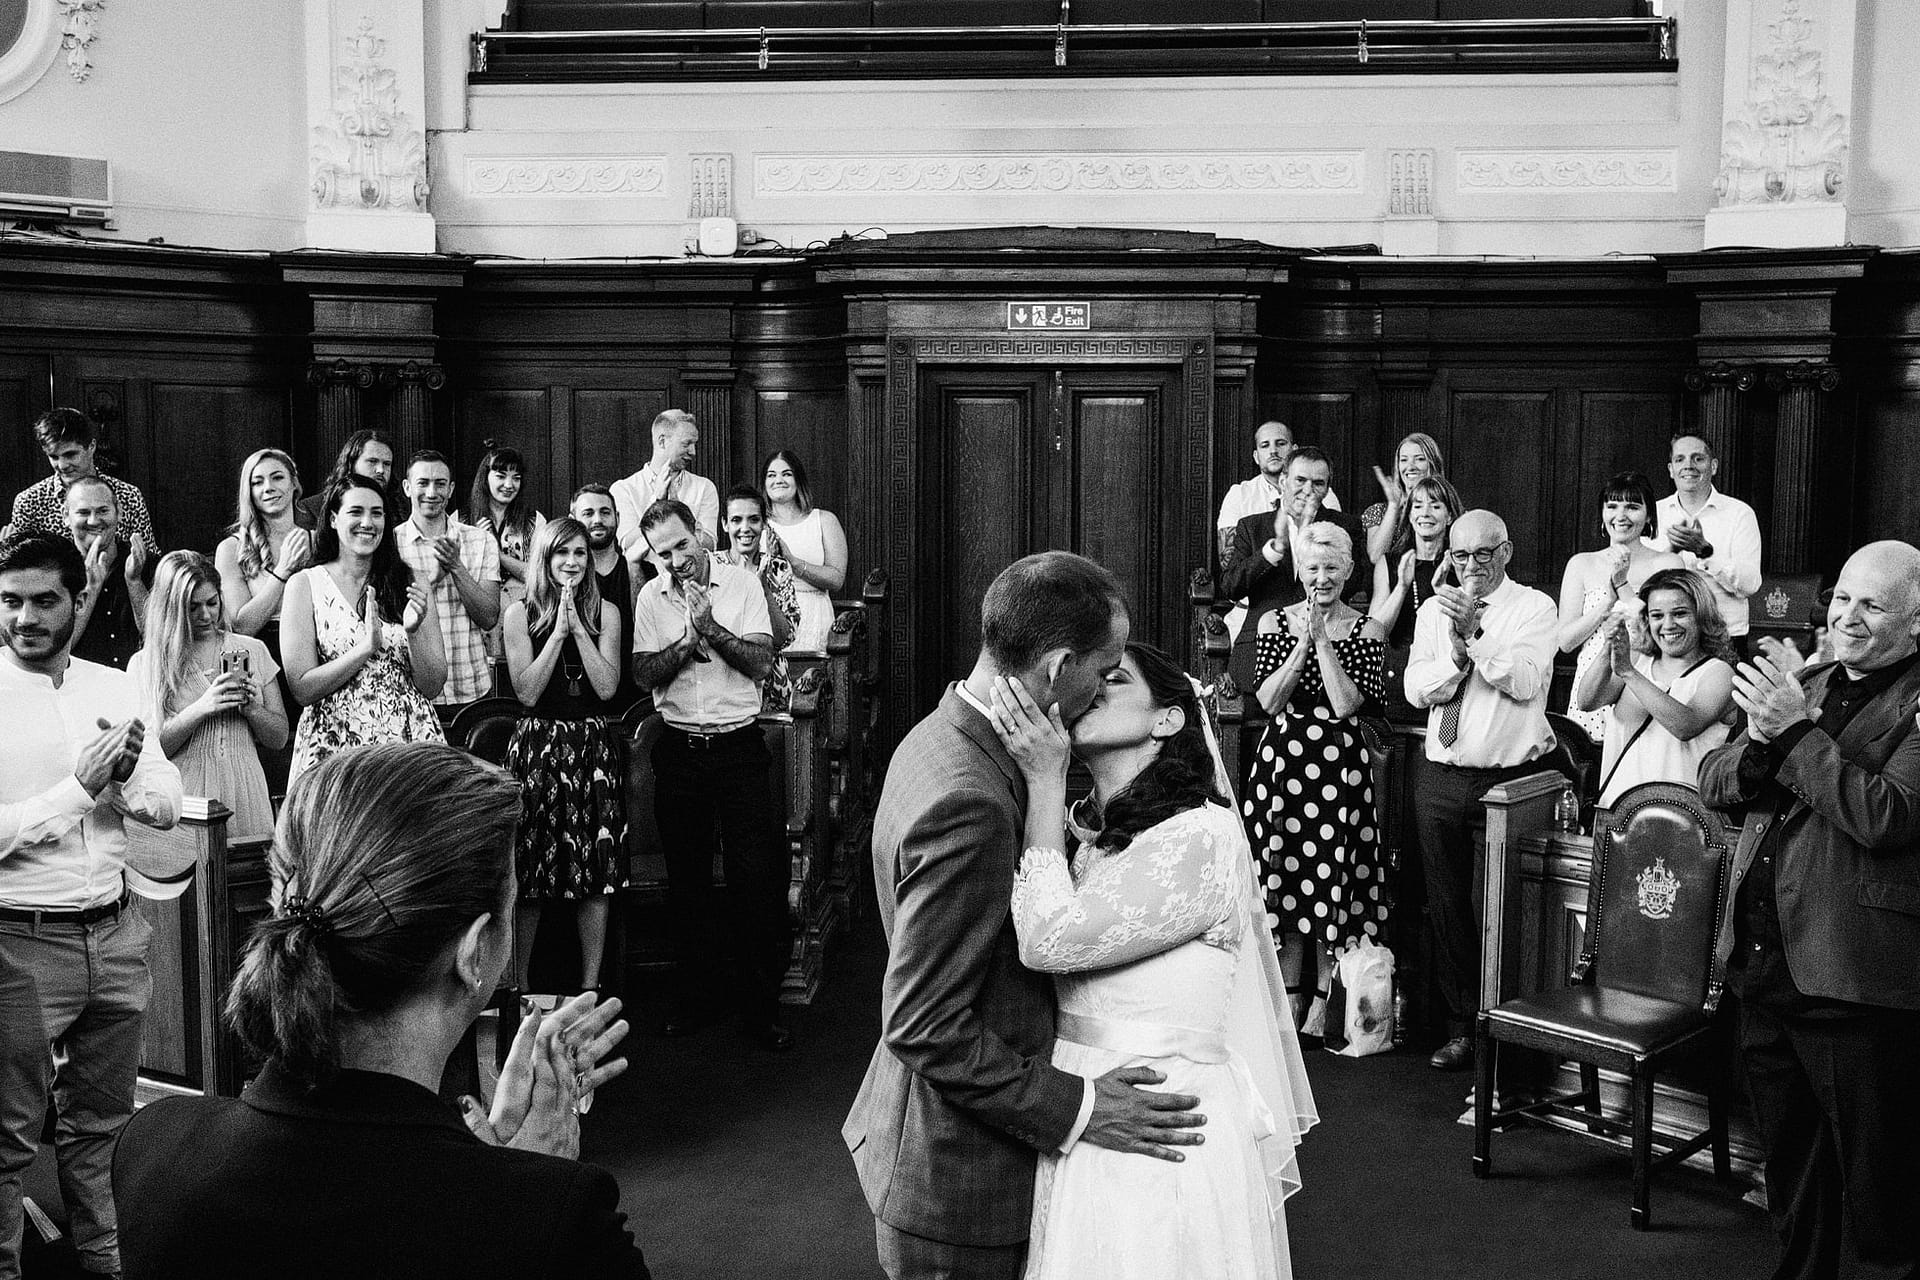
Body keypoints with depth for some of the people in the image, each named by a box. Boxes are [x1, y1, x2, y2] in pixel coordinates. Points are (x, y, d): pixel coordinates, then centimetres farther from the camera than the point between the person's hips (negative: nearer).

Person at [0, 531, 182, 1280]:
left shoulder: (115, 688, 7)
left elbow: (165, 807, 5)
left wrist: (127, 779, -14)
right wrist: (79, 787, -20)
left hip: (115, 935, 5)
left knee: (102, 1124, 17)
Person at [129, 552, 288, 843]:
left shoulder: (252, 651, 9)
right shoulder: (145, 664, 2)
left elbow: (279, 739, 11)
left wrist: (251, 709, -8)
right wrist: (201, 708, -16)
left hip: (244, 797, 2)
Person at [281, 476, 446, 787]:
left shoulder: (408, 584, 8)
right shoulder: (305, 585, 2)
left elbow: (432, 687, 5)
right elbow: (302, 689, -6)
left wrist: (414, 632, -12)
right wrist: (368, 646, -16)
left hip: (408, 738, 2)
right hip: (334, 743, -2)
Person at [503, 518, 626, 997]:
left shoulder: (605, 613, 6)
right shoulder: (521, 613, 2)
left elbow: (607, 687, -4)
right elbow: (527, 692, -7)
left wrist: (578, 627, -10)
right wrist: (559, 631, -11)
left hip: (595, 743, 2)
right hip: (539, 744, -1)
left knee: (598, 868, 1)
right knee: (528, 872, 0)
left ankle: (591, 985, 10)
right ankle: (518, 985, 13)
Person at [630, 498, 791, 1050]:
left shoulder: (743, 584, -2)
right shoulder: (651, 596, 5)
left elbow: (762, 662, -8)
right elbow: (644, 673, -2)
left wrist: (711, 628, -20)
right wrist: (688, 640, -16)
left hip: (739, 747, -2)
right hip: (679, 750, 2)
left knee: (757, 878, -4)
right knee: (687, 879, 9)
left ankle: (760, 1005, 5)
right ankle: (694, 998, 21)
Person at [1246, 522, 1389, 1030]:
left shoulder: (1365, 630, 0)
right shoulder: (1275, 623, 5)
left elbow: (1346, 704, -11)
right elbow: (1268, 699, -6)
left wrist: (1322, 640, -13)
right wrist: (1304, 642, -12)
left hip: (1339, 765, -2)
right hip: (1282, 761, 2)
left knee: (1334, 879, 0)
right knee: (1284, 874, 5)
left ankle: (1324, 1000, 11)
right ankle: (1290, 993, 17)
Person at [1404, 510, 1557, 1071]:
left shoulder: (1534, 607, -1)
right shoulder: (1434, 610, 10)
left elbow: (1527, 681, -16)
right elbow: (1415, 689, -1)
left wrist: (1475, 633, -24)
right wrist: (1456, 649, -17)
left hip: (1510, 777, -4)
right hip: (1441, 777, 4)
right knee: (1446, 906, 9)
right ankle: (1461, 1027, 21)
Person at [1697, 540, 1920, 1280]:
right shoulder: (1807, 685, 13)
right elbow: (1713, 784, 8)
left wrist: (1797, 732, -19)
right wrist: (1764, 737, -12)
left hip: (1855, 980, -7)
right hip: (1763, 965, 7)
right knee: (1790, 1164, 21)